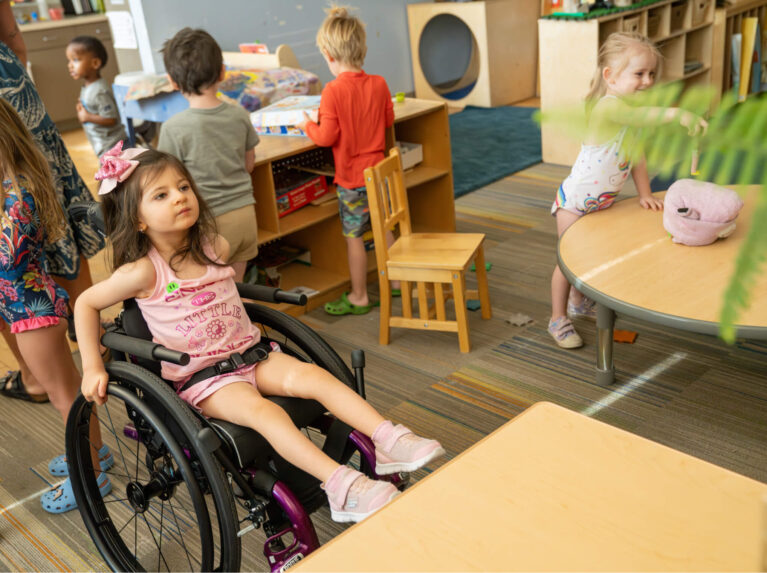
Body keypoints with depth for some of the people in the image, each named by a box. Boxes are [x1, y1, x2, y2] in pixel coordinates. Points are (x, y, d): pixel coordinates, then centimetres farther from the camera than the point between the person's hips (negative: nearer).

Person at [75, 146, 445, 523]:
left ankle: (387, 440, -26)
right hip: (199, 378, -5)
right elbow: (86, 303, -2)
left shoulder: (215, 248, 3)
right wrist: (93, 368, -6)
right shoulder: (144, 272, -13)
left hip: (250, 354, 5)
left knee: (312, 375, -20)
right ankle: (341, 486, -41)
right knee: (262, 410, -32)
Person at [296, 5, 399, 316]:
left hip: (351, 177, -6)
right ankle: (397, 281, 32)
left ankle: (359, 297, 14)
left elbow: (327, 137, -18)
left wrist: (308, 125, 1)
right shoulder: (379, 84, -2)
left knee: (354, 236, 4)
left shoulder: (333, 91, -19)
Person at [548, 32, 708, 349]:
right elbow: (639, 116, -48)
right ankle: (558, 319, 13)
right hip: (575, 200, -9)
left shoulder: (630, 113, 1)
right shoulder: (608, 106, -28)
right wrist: (675, 113, -61)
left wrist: (644, 193, 3)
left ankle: (578, 302, 43)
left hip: (602, 201, 9)